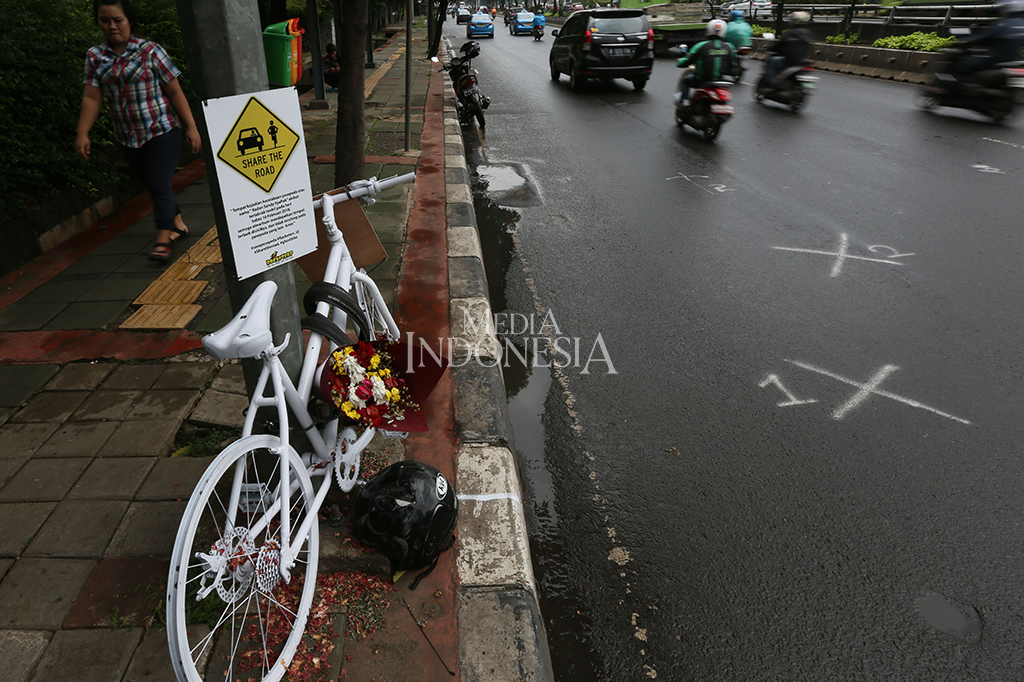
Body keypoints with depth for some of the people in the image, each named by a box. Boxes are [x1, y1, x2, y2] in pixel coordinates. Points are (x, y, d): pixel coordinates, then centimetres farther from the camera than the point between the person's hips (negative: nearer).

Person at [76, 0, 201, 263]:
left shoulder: (149, 51, -6)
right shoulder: (95, 56, 5)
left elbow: (175, 92, -6)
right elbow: (92, 98, 2)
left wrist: (191, 127, -10)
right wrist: (82, 134, -6)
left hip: (161, 131, -5)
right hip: (128, 137, 5)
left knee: (159, 185, -11)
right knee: (153, 185, 12)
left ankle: (164, 240, -10)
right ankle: (178, 224, 29)